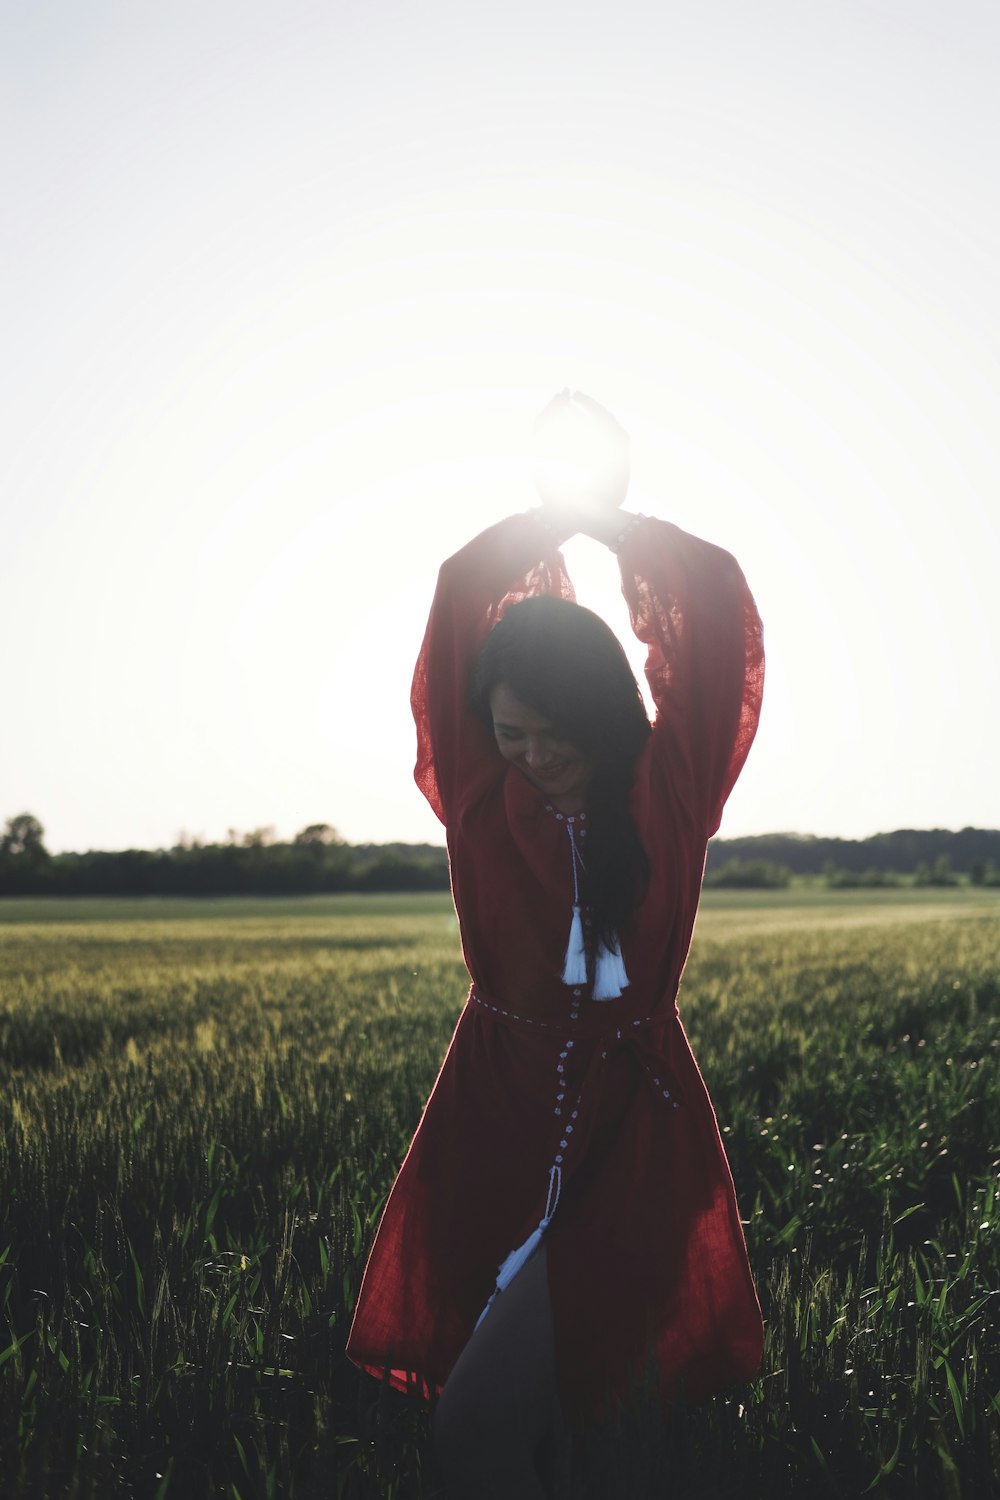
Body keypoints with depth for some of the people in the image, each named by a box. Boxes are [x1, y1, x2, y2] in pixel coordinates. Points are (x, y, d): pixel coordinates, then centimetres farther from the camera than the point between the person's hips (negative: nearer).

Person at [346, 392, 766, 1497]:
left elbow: (719, 607, -6)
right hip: (495, 1118, 2)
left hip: (629, 1133, -2)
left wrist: (604, 514, 7)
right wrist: (557, 511, 11)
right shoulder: (480, 797, -1)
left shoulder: (669, 799, -4)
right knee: (499, 1408, 5)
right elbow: (460, 596, -1)